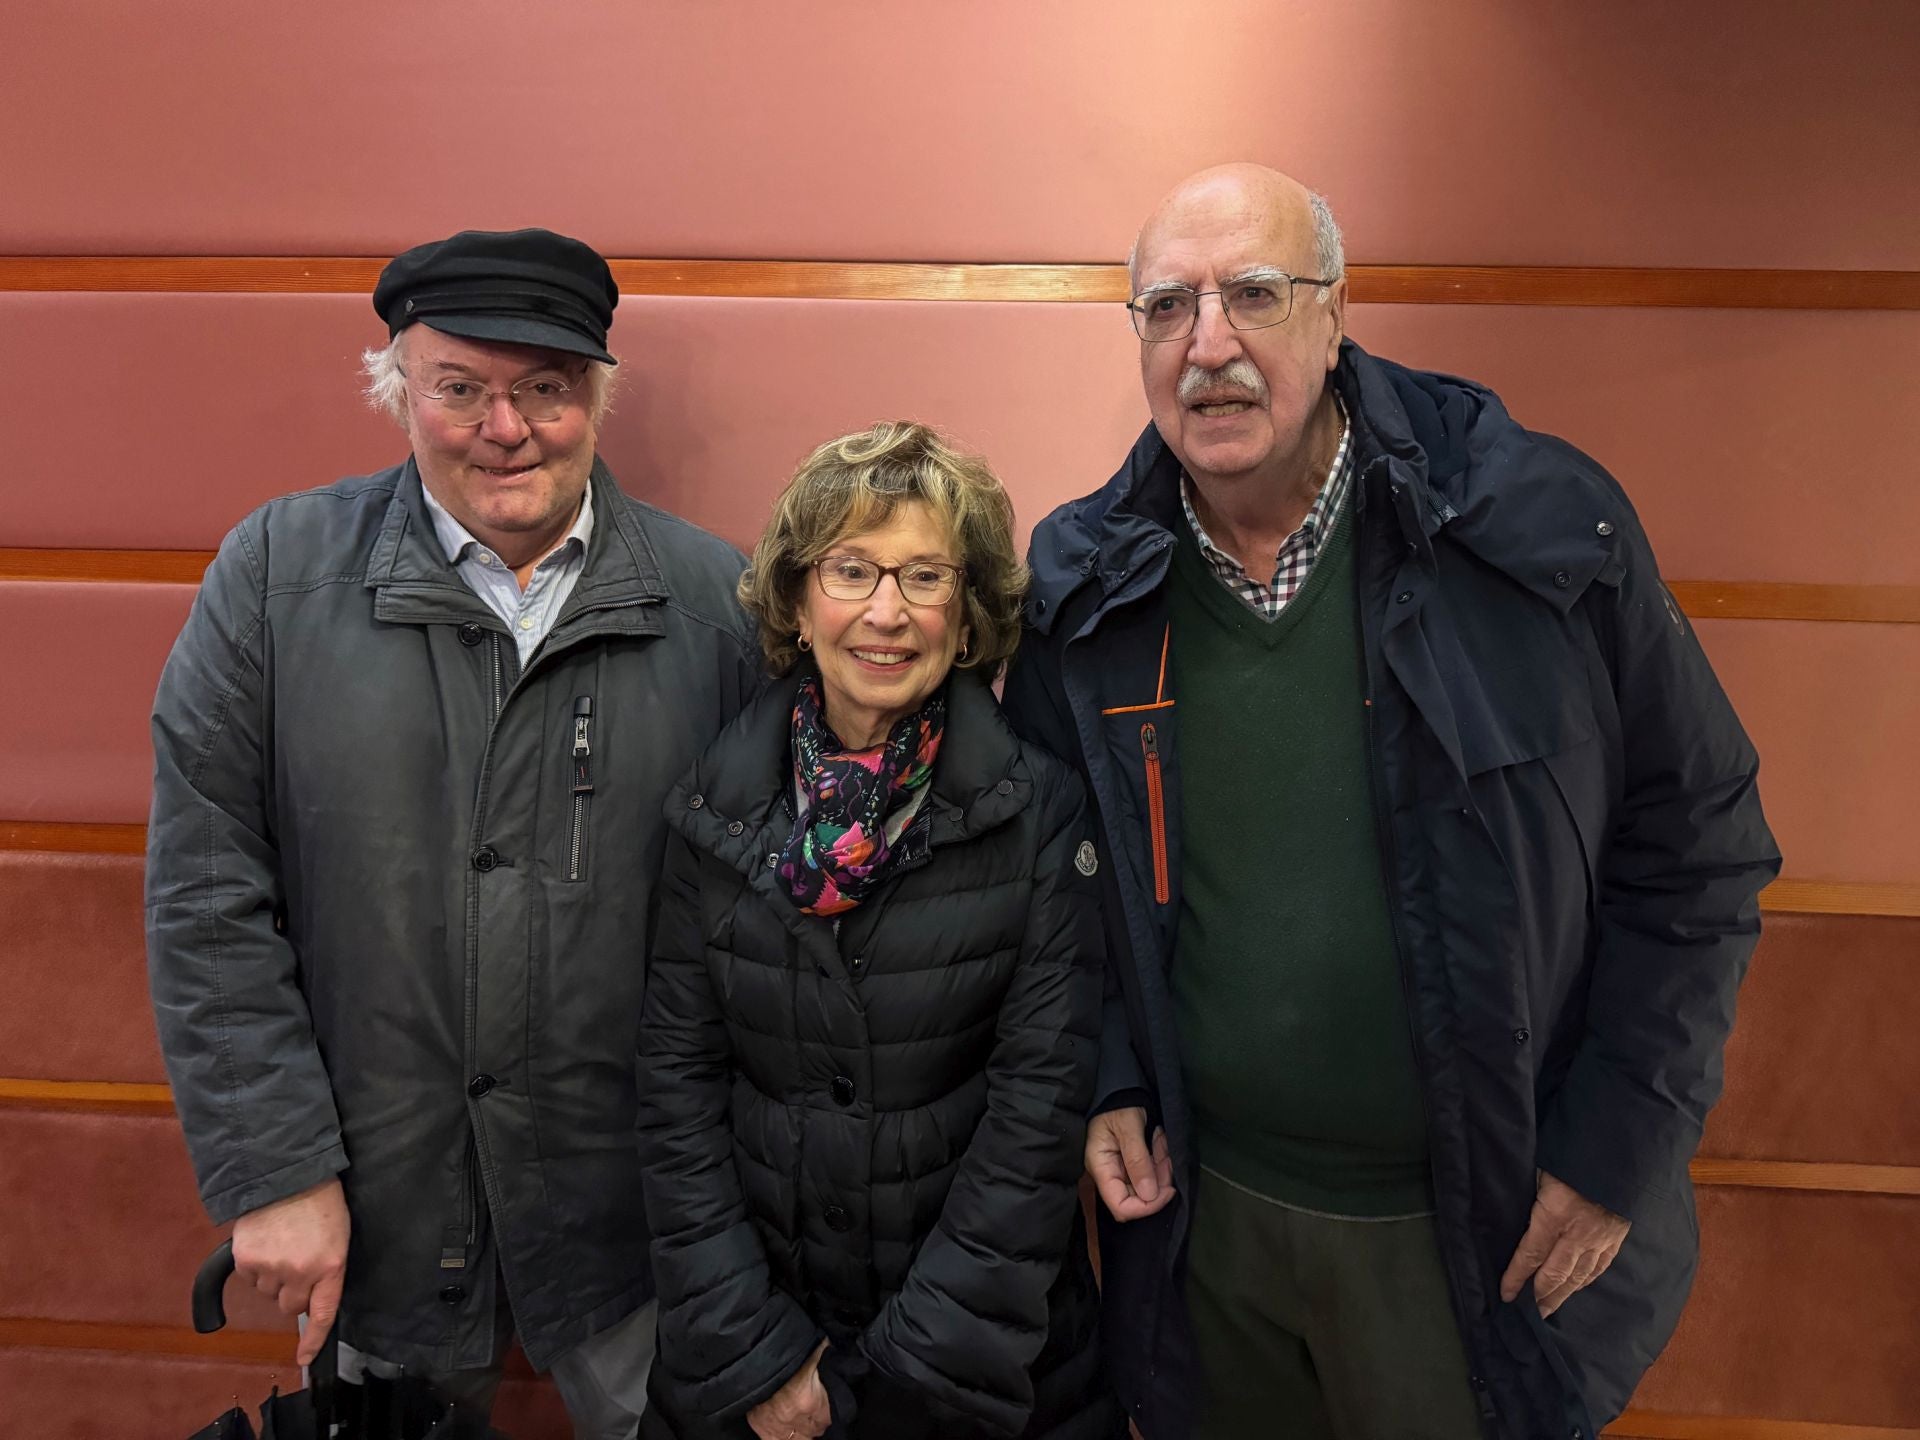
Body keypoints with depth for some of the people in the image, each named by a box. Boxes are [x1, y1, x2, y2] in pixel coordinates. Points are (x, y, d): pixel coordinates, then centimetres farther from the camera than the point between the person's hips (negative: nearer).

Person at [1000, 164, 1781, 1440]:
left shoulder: (1545, 528, -13)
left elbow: (1696, 845, -6)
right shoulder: (1083, 589, -5)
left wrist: (1622, 1145, -8)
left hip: (1484, 1237, -1)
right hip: (1201, 1209, 2)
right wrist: (1107, 1079, -2)